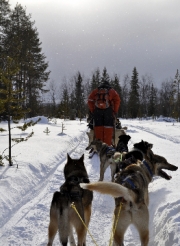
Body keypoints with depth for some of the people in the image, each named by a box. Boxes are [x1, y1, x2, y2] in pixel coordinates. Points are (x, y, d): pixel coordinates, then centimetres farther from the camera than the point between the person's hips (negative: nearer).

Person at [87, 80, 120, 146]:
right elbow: (117, 100, 4)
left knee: (98, 127, 4)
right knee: (108, 127, -1)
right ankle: (107, 144, -8)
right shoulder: (112, 91, 20)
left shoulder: (95, 91, 23)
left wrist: (92, 111, 11)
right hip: (108, 110, -2)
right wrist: (115, 111, 6)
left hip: (97, 110, 2)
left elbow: (90, 101, 10)